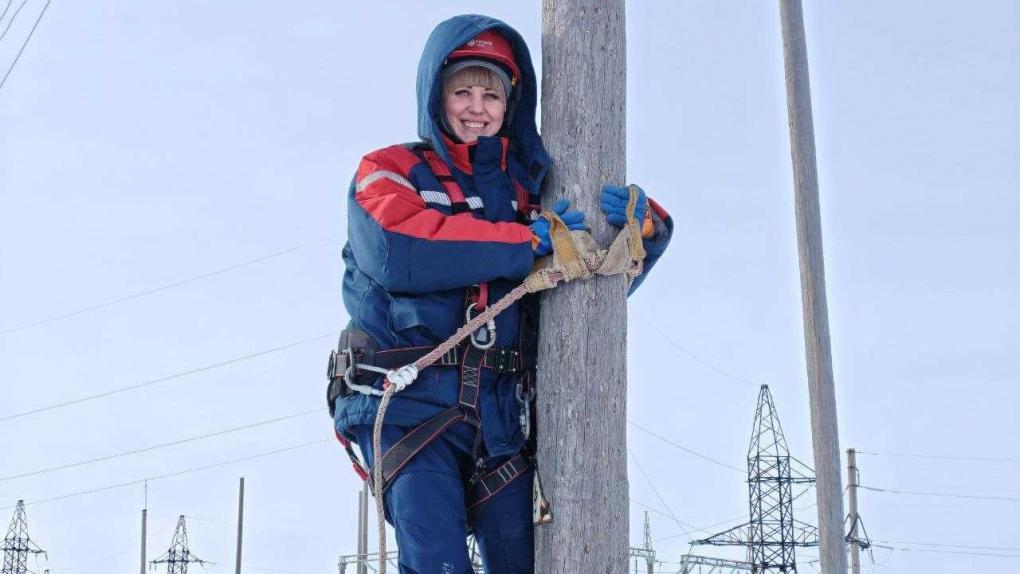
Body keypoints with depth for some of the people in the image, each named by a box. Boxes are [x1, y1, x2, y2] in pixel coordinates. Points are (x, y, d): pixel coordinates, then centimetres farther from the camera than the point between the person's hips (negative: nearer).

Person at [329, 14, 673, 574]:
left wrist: (641, 219, -4)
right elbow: (397, 250, -15)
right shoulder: (389, 170, 7)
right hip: (408, 401, -4)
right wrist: (528, 241, -10)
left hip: (498, 412, 4)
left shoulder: (525, 189, 18)